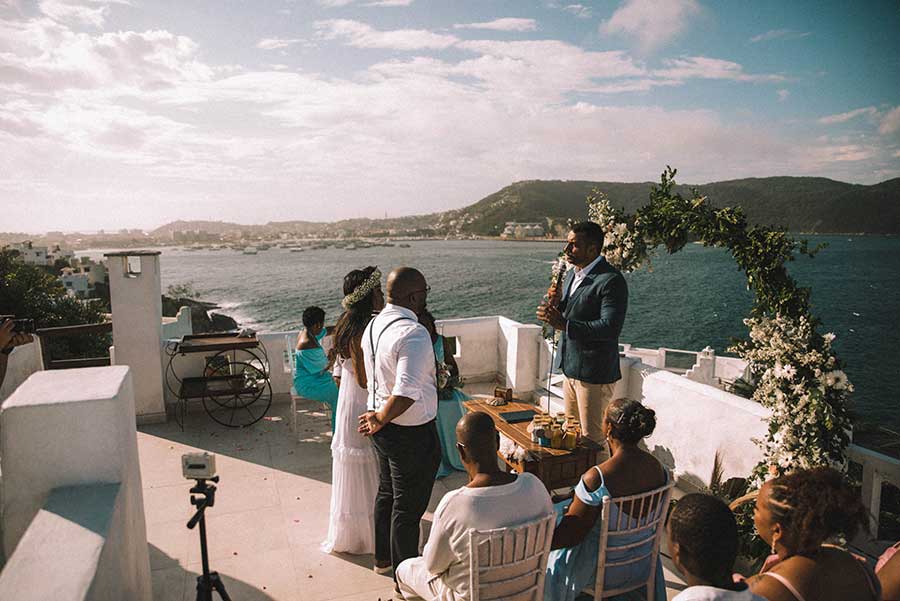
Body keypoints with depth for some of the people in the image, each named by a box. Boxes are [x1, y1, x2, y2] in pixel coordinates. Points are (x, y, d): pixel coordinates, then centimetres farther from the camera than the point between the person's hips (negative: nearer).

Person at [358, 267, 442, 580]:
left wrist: (379, 415, 15)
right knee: (408, 507, 9)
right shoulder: (413, 333, -27)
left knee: (387, 493, 26)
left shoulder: (373, 325, 1)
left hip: (385, 427, 9)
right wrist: (381, 420, -20)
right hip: (411, 433, -9)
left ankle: (383, 557, 46)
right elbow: (407, 392, -34)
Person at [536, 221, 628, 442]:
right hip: (570, 368, 9)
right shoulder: (571, 275, 11)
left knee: (592, 440, 2)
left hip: (594, 374, -9)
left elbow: (610, 327, -26)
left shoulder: (611, 281, -18)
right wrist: (556, 304, -2)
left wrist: (564, 324, -28)